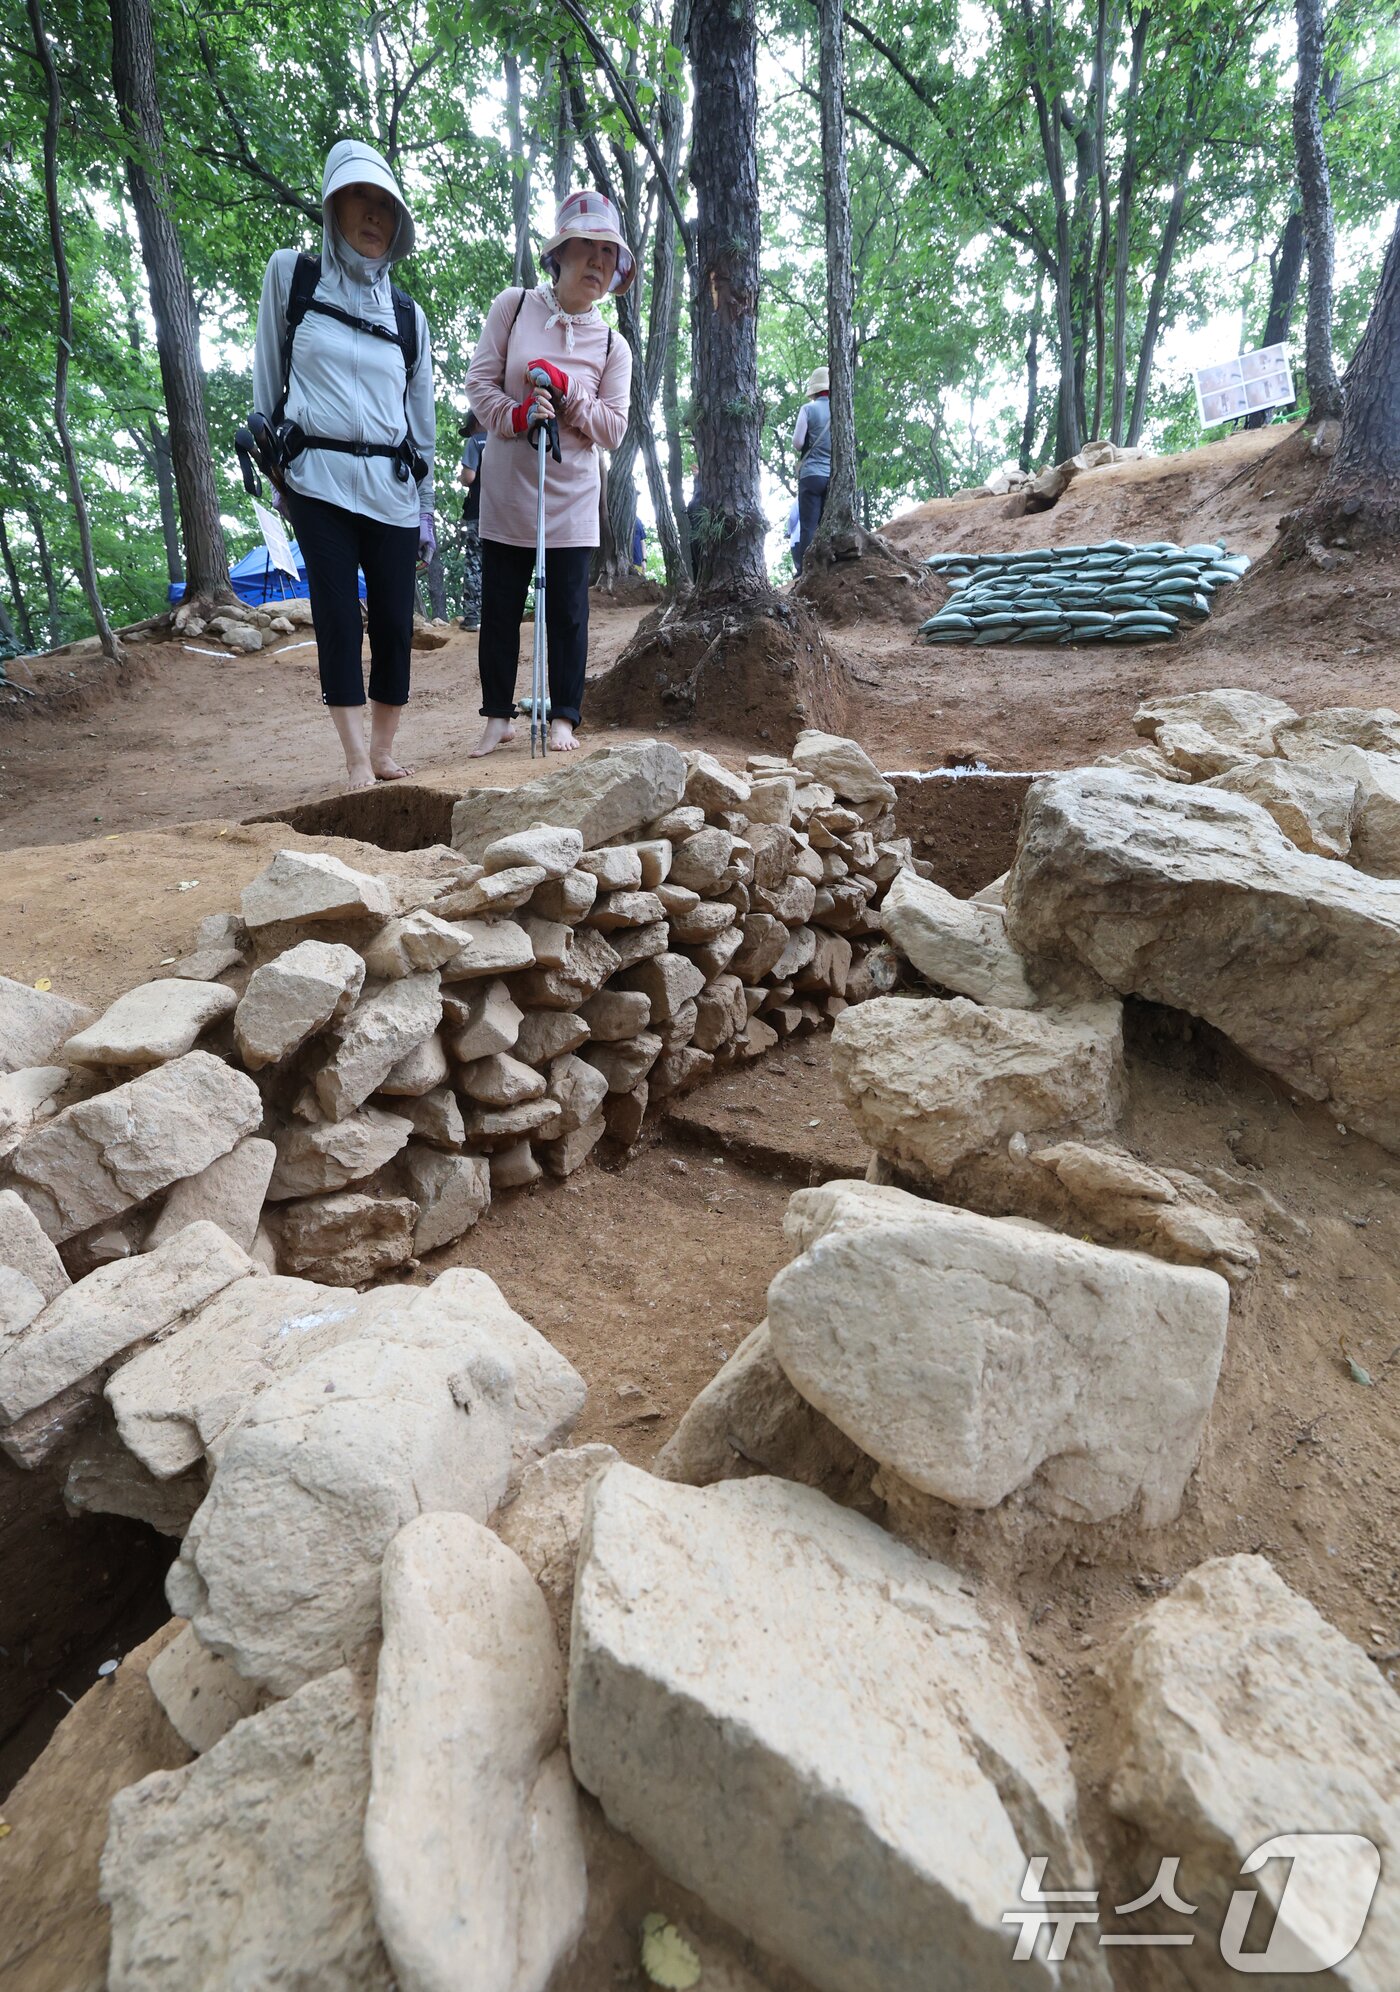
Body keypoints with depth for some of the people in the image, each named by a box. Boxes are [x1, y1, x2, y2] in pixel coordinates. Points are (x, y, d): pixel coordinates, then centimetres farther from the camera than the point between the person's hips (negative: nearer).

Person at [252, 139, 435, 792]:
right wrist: (269, 467, 9)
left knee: (394, 622, -4)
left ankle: (383, 749, 10)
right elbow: (266, 378, 10)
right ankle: (357, 759, -5)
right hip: (318, 482, -2)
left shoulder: (408, 316, 14)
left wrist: (426, 508, 15)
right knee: (337, 617, -9)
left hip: (391, 488, 2)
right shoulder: (290, 275, 8)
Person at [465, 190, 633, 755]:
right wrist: (515, 415, -18)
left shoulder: (613, 347, 4)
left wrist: (565, 392, -15)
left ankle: (563, 716, 11)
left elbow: (614, 430, -2)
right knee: (500, 607, 3)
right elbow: (480, 380, 0)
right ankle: (498, 715, 13)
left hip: (571, 499, 0)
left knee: (567, 611, 0)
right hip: (505, 491, 0)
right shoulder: (513, 306, 3)